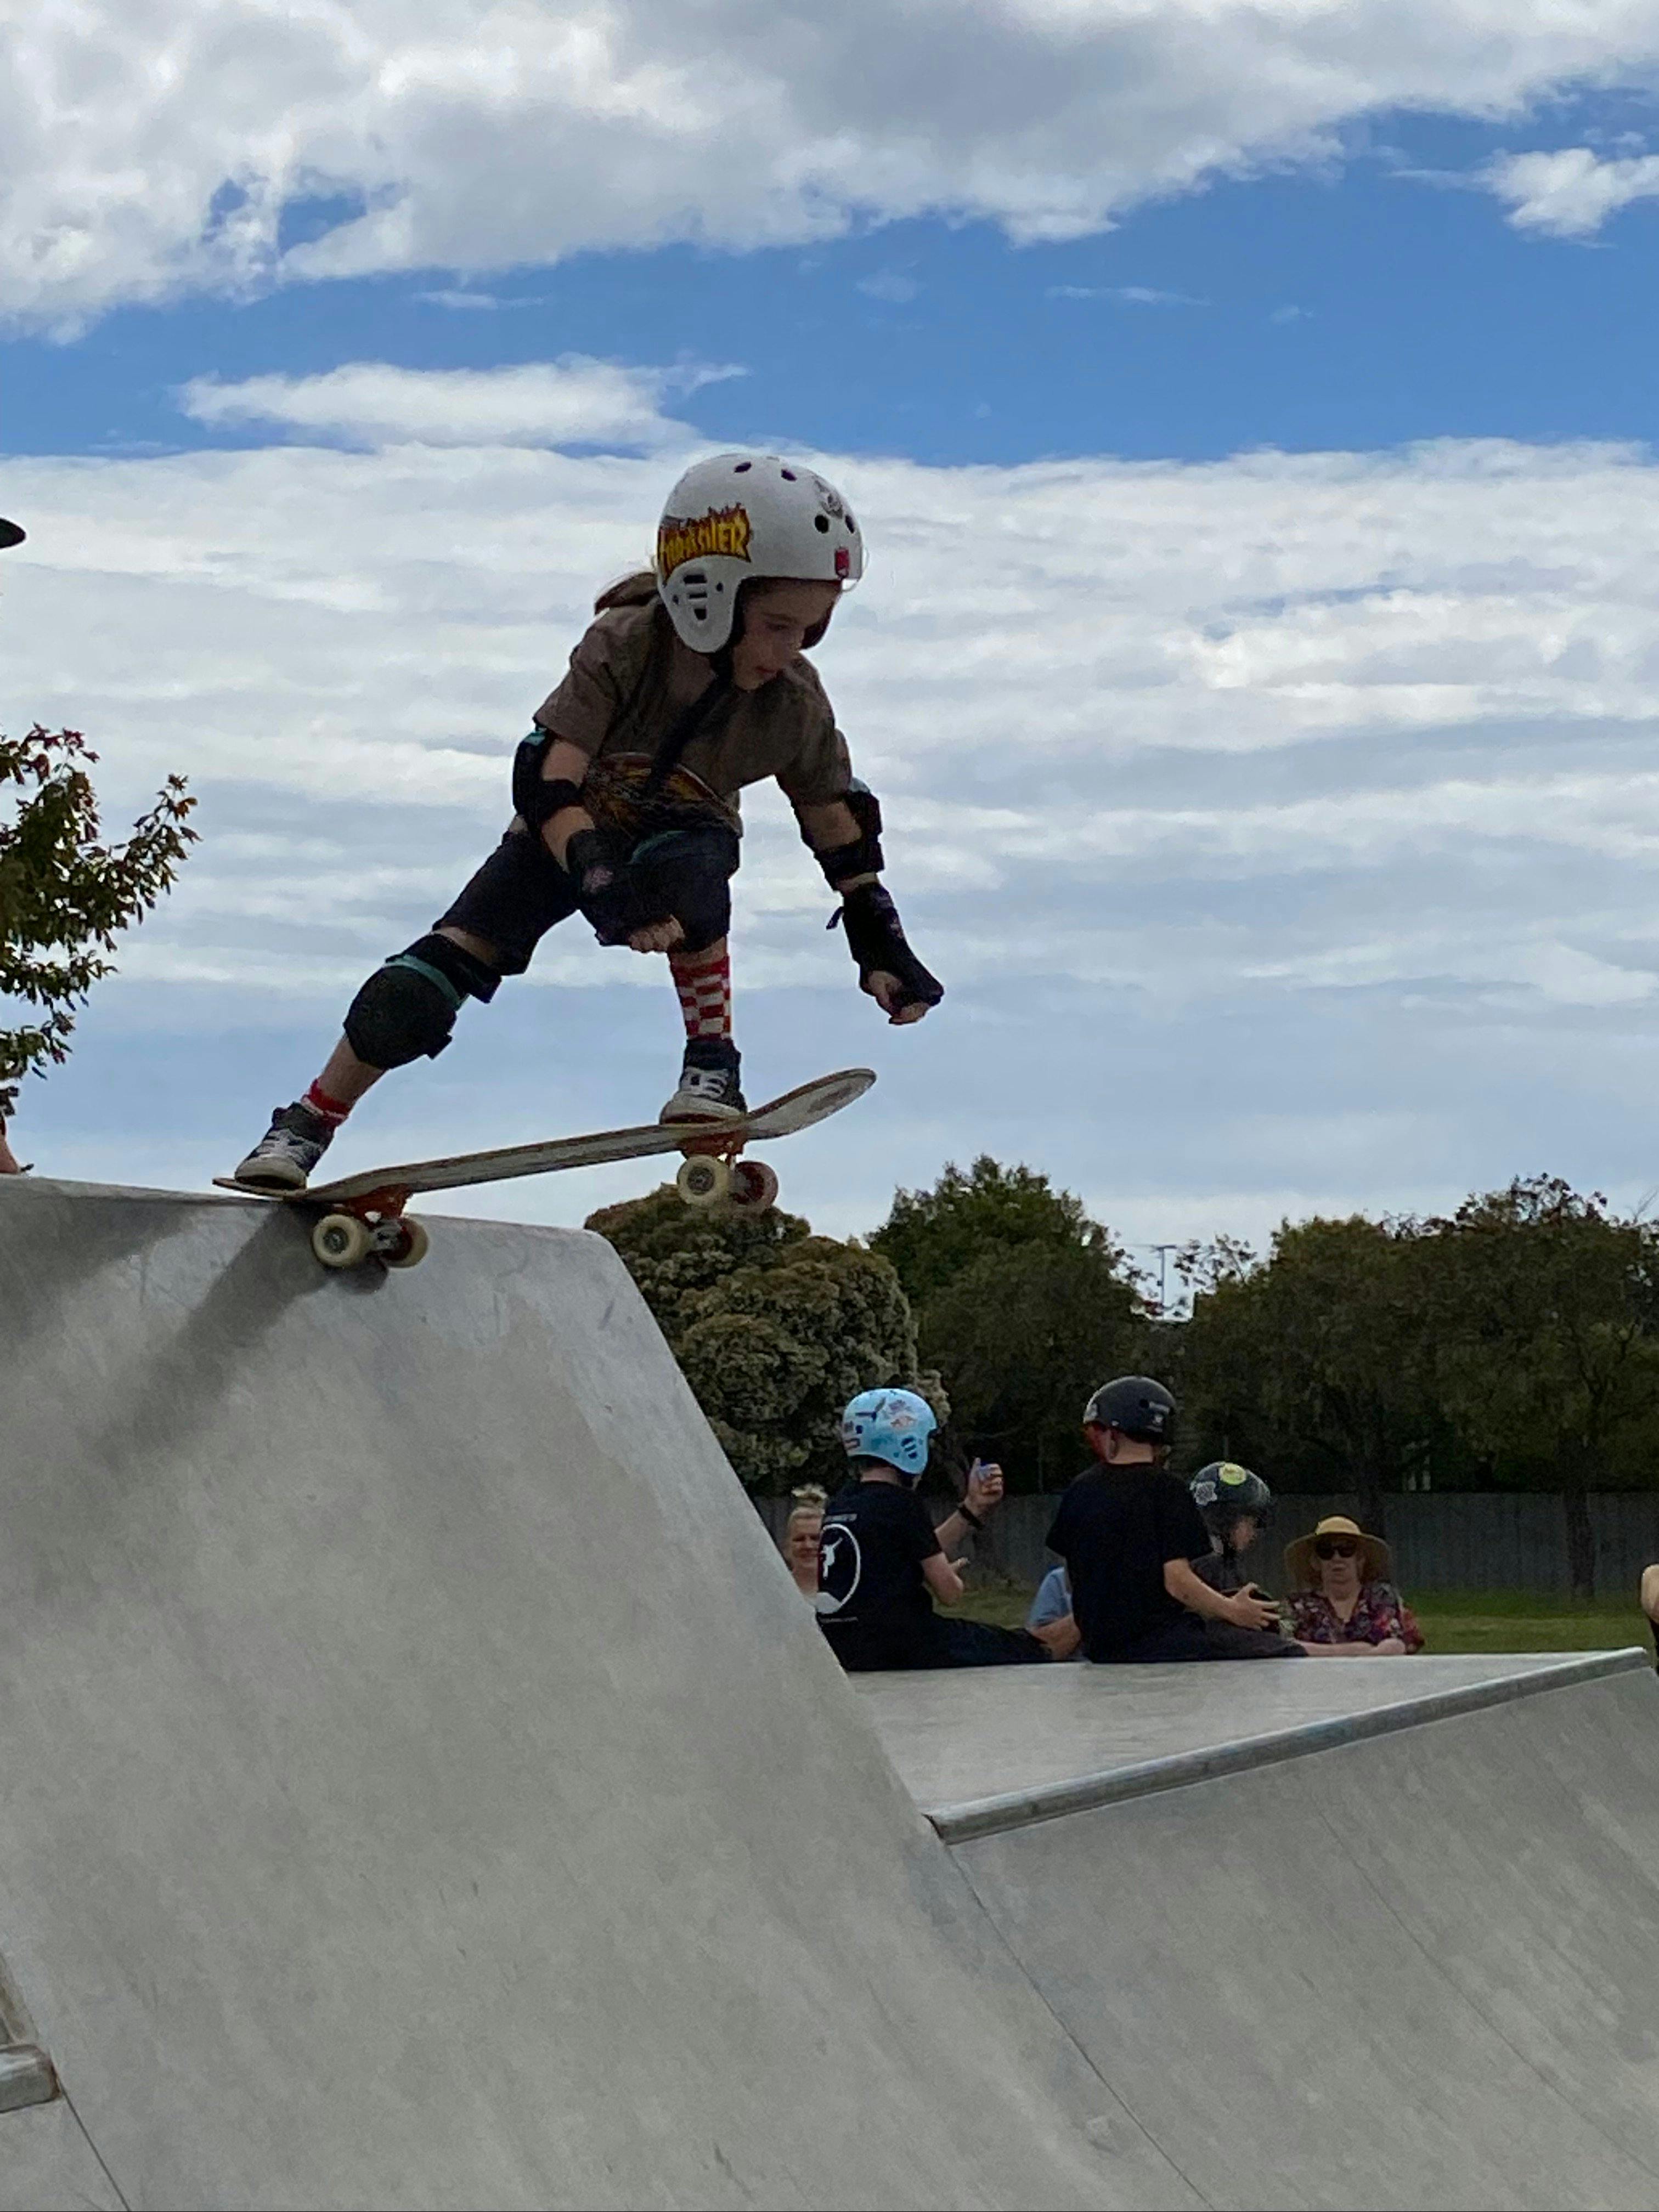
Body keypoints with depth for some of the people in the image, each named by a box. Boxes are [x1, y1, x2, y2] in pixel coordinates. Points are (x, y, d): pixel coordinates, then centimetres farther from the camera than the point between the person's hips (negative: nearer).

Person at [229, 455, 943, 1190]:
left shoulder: (795, 705, -26)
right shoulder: (621, 644, -34)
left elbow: (840, 829, -10)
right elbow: (548, 784, -40)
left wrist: (880, 945, -9)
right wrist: (600, 883, -56)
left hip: (686, 831, 1)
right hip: (571, 826, -1)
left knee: (688, 881, -38)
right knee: (453, 958, -13)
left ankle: (711, 1067, -21)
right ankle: (305, 1126, -1)